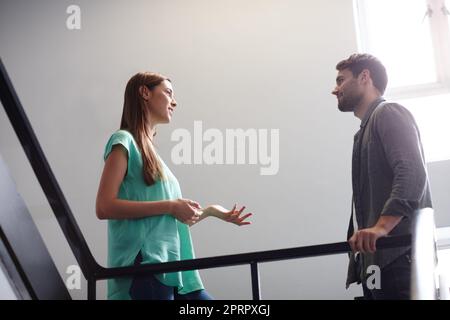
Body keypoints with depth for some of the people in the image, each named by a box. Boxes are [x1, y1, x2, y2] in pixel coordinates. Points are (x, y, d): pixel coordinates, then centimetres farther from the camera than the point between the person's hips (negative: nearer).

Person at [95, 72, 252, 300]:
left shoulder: (151, 151, 22)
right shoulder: (124, 141, 0)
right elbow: (104, 207, -13)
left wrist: (211, 211, 22)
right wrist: (170, 206, -13)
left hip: (173, 268, 8)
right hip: (145, 266, -8)